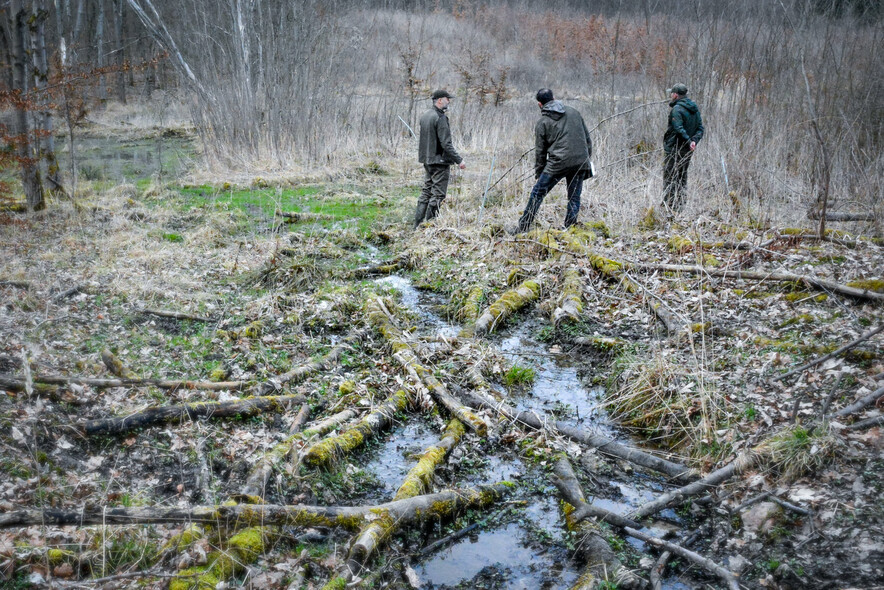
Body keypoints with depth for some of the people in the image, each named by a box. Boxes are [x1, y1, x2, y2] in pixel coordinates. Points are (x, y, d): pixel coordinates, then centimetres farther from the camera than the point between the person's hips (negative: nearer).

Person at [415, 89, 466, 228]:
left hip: (427, 161, 9)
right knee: (438, 194, -3)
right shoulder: (440, 118, -16)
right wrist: (459, 160, -16)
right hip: (440, 161, -9)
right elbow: (446, 144, -20)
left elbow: (421, 140, 18)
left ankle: (418, 223, 17)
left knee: (426, 191, 15)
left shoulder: (424, 116, 12)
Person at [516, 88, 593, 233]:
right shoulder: (574, 112, 15)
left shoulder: (542, 123, 3)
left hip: (558, 163, -4)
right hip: (580, 163, 4)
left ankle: (522, 229, 5)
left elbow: (540, 152, 5)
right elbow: (587, 138, 17)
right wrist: (586, 158, 24)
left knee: (537, 194, 4)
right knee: (574, 198, 12)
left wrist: (538, 174, 14)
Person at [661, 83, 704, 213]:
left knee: (669, 178, -2)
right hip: (687, 150, 8)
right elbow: (700, 128, 8)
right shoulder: (695, 108, 12)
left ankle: (670, 205, -2)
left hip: (674, 149, -8)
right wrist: (694, 140, -6)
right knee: (682, 177, 16)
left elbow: (679, 129, -25)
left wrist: (689, 141, -22)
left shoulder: (677, 109, -14)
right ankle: (681, 204, 19)